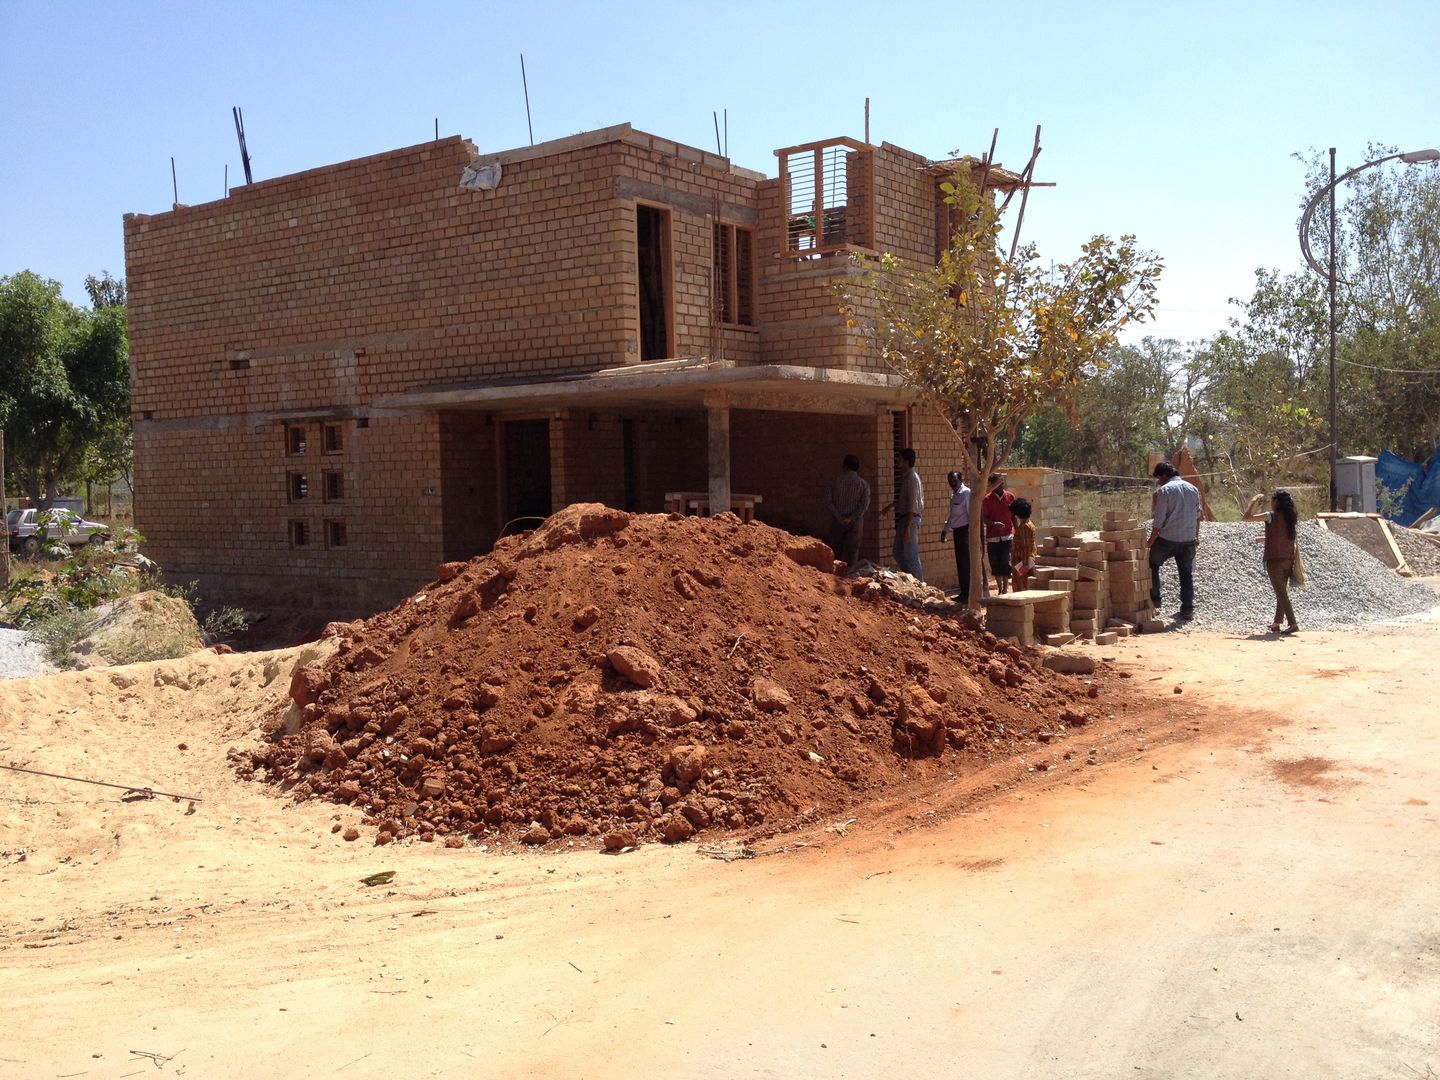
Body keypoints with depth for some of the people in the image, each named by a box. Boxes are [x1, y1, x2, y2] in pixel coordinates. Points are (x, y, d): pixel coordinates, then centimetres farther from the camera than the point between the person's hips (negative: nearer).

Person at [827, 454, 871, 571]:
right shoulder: (863, 484, -1)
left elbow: (829, 501, -7)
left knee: (836, 551, 8)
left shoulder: (835, 481, 0)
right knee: (852, 551, 4)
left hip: (838, 520, 0)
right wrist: (851, 518, -14)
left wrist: (839, 517, -11)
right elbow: (865, 504, -10)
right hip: (855, 522, 0)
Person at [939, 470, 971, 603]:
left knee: (965, 562, -6)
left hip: (965, 530, -9)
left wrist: (969, 533, -20)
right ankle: (963, 593, 19)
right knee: (960, 562, 12)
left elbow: (971, 514, -16)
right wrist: (945, 530, 24)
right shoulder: (954, 494, 16)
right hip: (957, 530, 9)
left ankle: (967, 594, -2)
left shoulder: (966, 493, -11)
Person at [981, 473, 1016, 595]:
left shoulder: (1010, 496, 5)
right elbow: (984, 518, -3)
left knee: (1006, 563, -9)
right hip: (992, 537, 0)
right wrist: (994, 523, -23)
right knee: (995, 564, 4)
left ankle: (1005, 590, -3)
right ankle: (1000, 589, 17)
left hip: (1007, 536, 0)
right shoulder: (987, 499, -1)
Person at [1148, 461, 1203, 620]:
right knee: (1187, 574, 11)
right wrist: (1196, 536, 25)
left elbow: (1159, 519, -13)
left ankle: (1154, 599, 13)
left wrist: (1151, 540, -4)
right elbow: (1197, 516, 15)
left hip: (1168, 539, -5)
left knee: (1152, 565, 15)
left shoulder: (1165, 490, -10)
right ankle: (1188, 609, 12)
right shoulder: (1193, 489, 8)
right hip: (1189, 540, 5)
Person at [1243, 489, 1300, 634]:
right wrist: (1264, 539, 30)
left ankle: (1293, 623, -11)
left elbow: (1247, 517, -9)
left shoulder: (1271, 516, -11)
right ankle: (1276, 623, 24)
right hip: (1288, 560, 7)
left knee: (1281, 593, -5)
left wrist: (1254, 501, 3)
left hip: (1274, 560, -7)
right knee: (1282, 592, 15)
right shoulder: (1290, 518, 10)